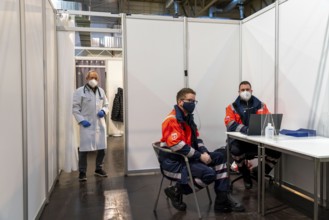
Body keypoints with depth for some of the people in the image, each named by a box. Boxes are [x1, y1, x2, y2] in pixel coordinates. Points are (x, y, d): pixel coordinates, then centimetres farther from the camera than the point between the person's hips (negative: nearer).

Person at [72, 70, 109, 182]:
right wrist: (81, 120, -14)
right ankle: (82, 172, 15)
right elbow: (75, 108, -4)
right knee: (84, 149, -3)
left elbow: (106, 104, 18)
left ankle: (98, 169, 31)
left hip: (100, 124, 5)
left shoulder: (101, 91, 10)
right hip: (87, 125, -5)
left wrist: (103, 111, -4)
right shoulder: (80, 91, -3)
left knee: (102, 148, 11)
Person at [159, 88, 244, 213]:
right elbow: (178, 146, -27)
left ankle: (222, 200, 5)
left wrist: (204, 152, -2)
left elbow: (196, 138, 17)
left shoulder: (188, 117, 13)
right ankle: (176, 190, -5)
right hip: (173, 161, -10)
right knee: (209, 174, -25)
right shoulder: (172, 120, -18)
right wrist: (200, 156, -20)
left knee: (220, 157, 3)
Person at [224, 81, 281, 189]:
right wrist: (245, 129, -29)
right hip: (239, 139, -2)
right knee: (235, 150, -35)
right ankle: (246, 174, -2)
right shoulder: (232, 107, 4)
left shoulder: (261, 105, 13)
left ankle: (259, 171, 9)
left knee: (276, 151, -20)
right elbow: (230, 124, -11)